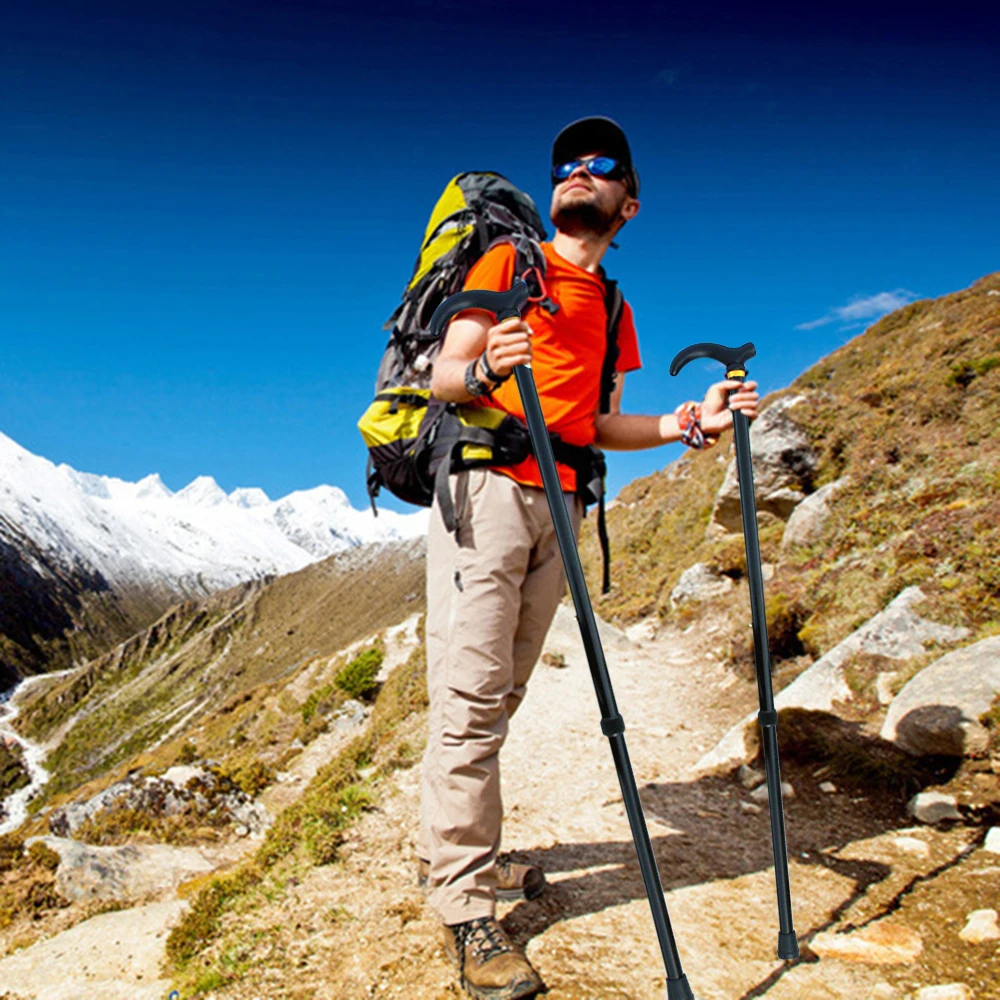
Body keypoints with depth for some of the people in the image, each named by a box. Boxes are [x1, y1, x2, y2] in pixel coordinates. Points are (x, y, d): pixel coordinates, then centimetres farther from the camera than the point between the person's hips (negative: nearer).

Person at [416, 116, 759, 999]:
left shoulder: (611, 307, 24)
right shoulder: (508, 262, 7)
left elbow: (594, 423, 18)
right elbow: (444, 375, -4)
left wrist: (687, 423, 4)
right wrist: (483, 370, -27)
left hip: (557, 502, 6)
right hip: (487, 484, -6)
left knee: (503, 694, 8)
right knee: (470, 695, -9)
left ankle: (463, 855, 21)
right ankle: (464, 903, -2)